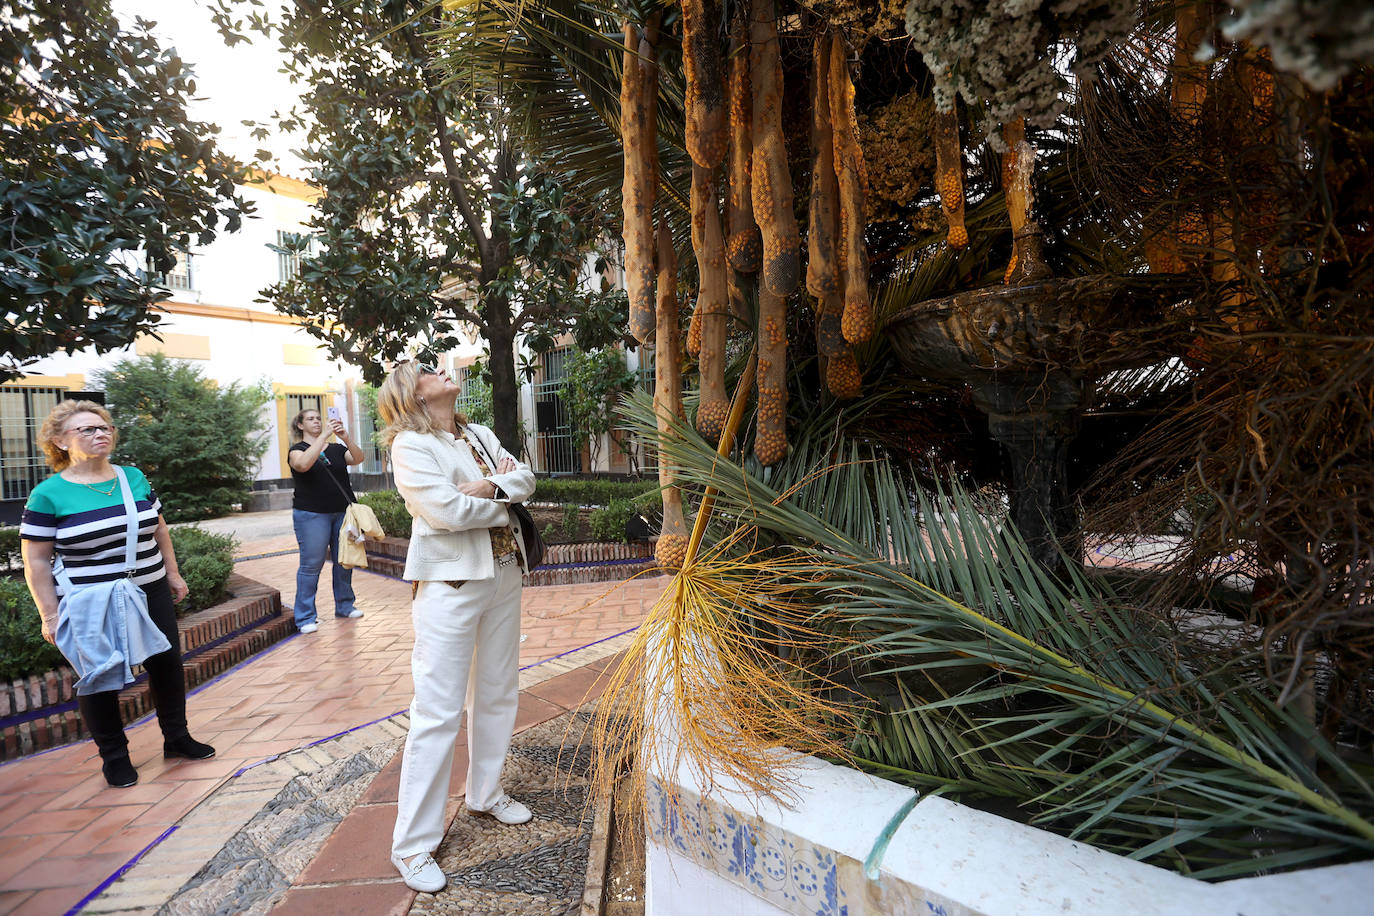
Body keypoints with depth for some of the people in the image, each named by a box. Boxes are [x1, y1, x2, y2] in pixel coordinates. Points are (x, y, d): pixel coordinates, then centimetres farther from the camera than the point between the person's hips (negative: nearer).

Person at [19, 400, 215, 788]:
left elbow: (159, 530, 14)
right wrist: (50, 616, -10)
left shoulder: (134, 477, 4)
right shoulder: (49, 494, -9)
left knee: (167, 665, 11)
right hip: (91, 608, -4)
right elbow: (36, 562, -7)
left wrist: (173, 573, 15)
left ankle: (177, 737, 28)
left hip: (151, 595, 4)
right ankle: (114, 756, 25)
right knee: (100, 681, 8)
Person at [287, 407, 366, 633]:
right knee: (311, 565, -4)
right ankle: (305, 618, 3)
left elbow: (359, 458, -5)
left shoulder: (337, 449, 12)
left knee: (344, 561, 9)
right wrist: (324, 436, -24)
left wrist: (345, 437, -20)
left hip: (343, 512, 4)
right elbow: (303, 464, -22)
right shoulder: (297, 450, 2)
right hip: (311, 515, -4)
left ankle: (344, 606, 23)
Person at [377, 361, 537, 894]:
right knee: (438, 710, -5)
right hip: (450, 582, -7)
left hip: (503, 572, 8)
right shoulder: (410, 445, -8)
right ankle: (413, 844, 7)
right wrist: (503, 502, -7)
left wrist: (487, 486, -14)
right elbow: (446, 510, -21)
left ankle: (487, 794, 37)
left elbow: (525, 478, 5)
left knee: (497, 693, 17)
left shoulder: (480, 435, 14)